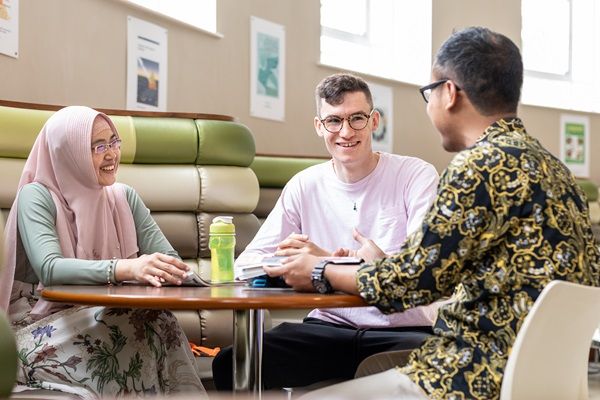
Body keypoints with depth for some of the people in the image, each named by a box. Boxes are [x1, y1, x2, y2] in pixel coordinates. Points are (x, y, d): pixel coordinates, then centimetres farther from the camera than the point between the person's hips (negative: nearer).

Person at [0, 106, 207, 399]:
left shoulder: (124, 197, 9)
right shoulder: (37, 197, -8)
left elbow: (168, 257, 1)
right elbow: (49, 268, -25)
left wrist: (166, 270, -25)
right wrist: (125, 268, -40)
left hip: (107, 318, 5)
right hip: (41, 330, -4)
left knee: (155, 320, -28)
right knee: (146, 321, -28)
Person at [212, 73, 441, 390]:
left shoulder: (417, 175, -3)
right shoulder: (304, 186, 7)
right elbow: (247, 263, 2)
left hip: (404, 331, -2)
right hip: (328, 328, 3)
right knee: (231, 364, -20)